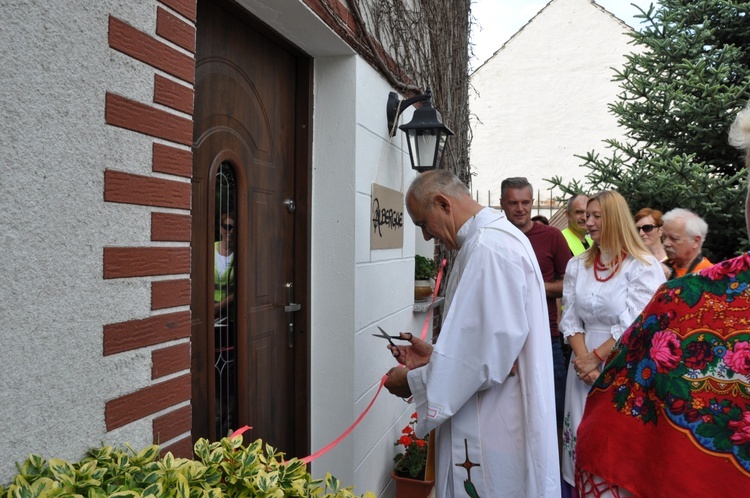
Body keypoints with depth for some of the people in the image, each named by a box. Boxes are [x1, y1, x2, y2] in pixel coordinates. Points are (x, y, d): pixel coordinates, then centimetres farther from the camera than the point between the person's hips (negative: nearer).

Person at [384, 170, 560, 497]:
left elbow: (492, 352, -25)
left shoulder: (490, 247, -22)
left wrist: (414, 381, -13)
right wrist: (435, 355, 10)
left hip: (495, 430, -10)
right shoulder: (494, 237, 11)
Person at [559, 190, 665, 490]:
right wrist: (584, 360, -9)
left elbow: (634, 327, -13)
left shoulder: (643, 266, -8)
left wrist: (596, 358, -11)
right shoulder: (578, 265, 7)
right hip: (584, 365, 5)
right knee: (582, 438, 11)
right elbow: (570, 320, 4)